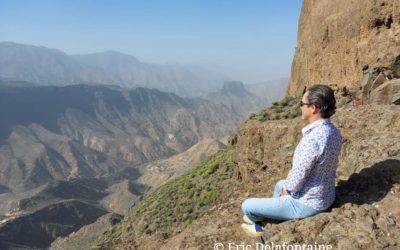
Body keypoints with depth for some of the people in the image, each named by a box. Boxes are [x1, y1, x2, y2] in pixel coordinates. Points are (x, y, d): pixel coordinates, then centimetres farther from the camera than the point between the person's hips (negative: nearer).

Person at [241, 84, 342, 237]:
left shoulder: (312, 139, -35)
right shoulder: (333, 131, -3)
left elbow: (296, 179, -28)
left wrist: (286, 190, -4)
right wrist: (286, 186, 10)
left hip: (306, 203, -9)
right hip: (325, 196, 9)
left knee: (247, 206, 5)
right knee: (280, 184, 35)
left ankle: (257, 223, 39)